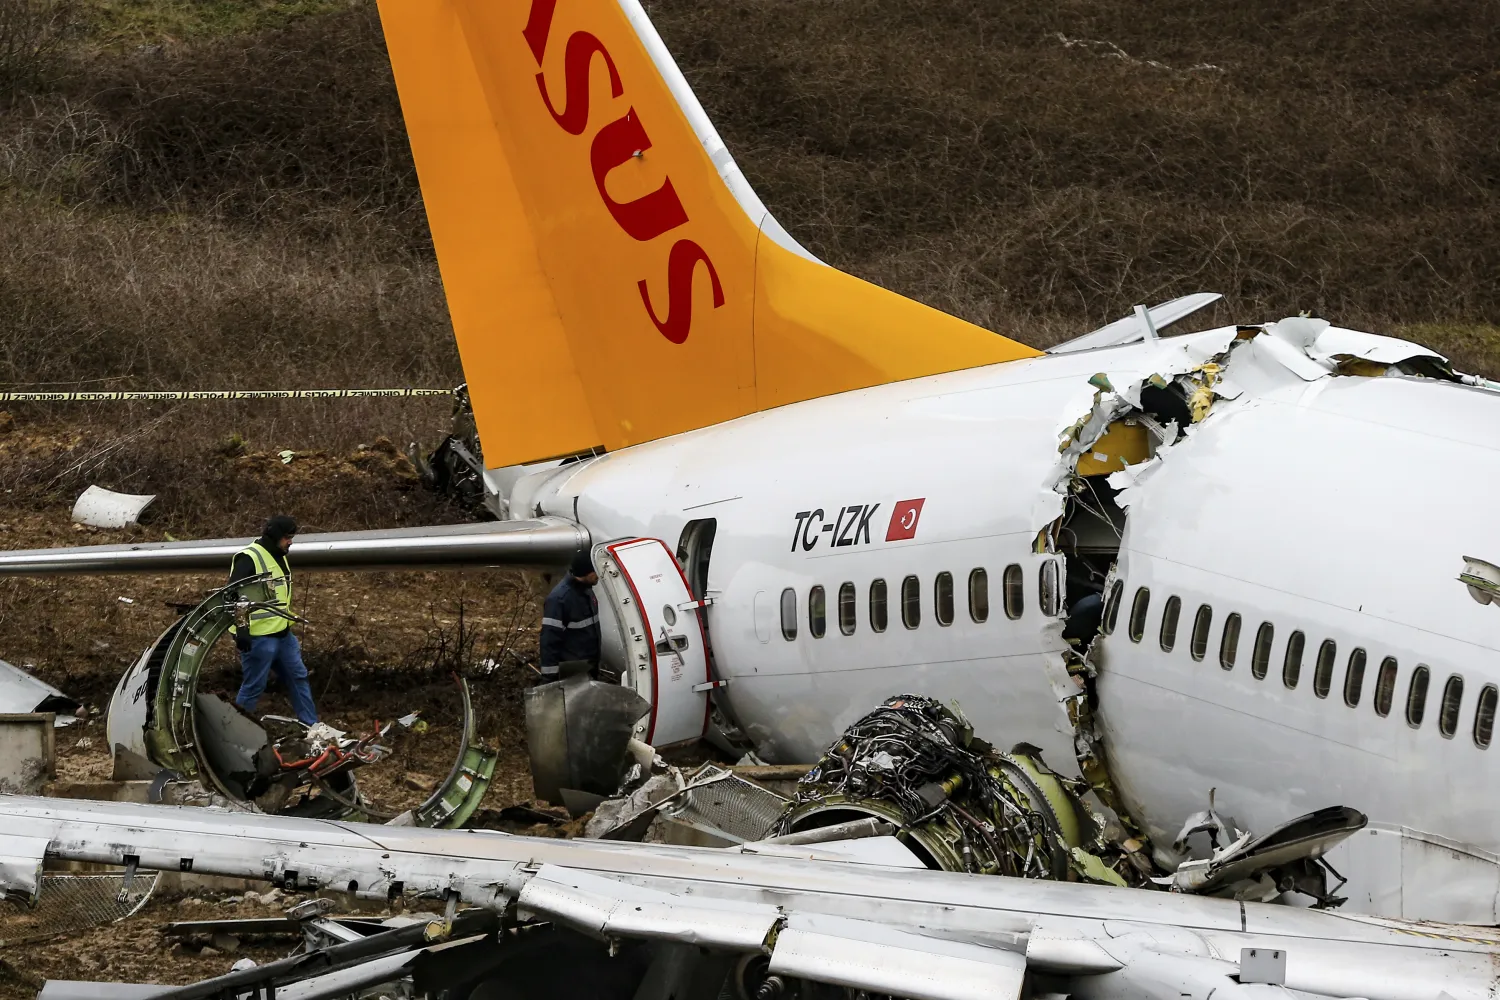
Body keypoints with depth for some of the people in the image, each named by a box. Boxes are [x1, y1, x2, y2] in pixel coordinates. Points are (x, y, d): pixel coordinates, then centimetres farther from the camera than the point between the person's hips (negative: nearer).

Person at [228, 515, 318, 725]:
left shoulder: (278, 557, 14)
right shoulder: (249, 558, -16)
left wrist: (289, 621, 29)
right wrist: (241, 630, -27)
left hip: (282, 634, 9)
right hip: (258, 638, -9)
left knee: (298, 677, 13)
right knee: (254, 686, -2)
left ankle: (311, 725, 22)